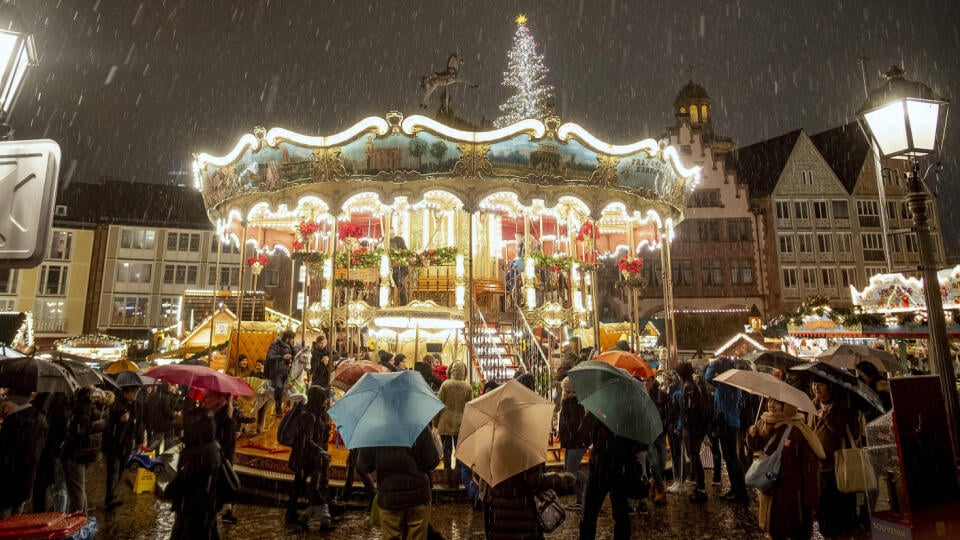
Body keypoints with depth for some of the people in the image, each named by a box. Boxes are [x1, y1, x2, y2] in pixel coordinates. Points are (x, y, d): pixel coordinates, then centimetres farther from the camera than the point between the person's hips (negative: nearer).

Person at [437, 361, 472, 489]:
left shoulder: (445, 384, -7)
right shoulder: (468, 387, -4)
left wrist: (436, 422, 5)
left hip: (445, 423, -1)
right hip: (461, 423, 1)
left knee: (447, 451, 10)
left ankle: (448, 480, 15)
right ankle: (457, 480, 14)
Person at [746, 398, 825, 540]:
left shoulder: (798, 429, -20)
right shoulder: (763, 424, -3)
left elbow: (809, 464, -17)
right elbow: (755, 447, 10)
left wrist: (810, 495, -15)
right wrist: (752, 434, -11)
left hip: (792, 489, -5)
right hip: (769, 484, 5)